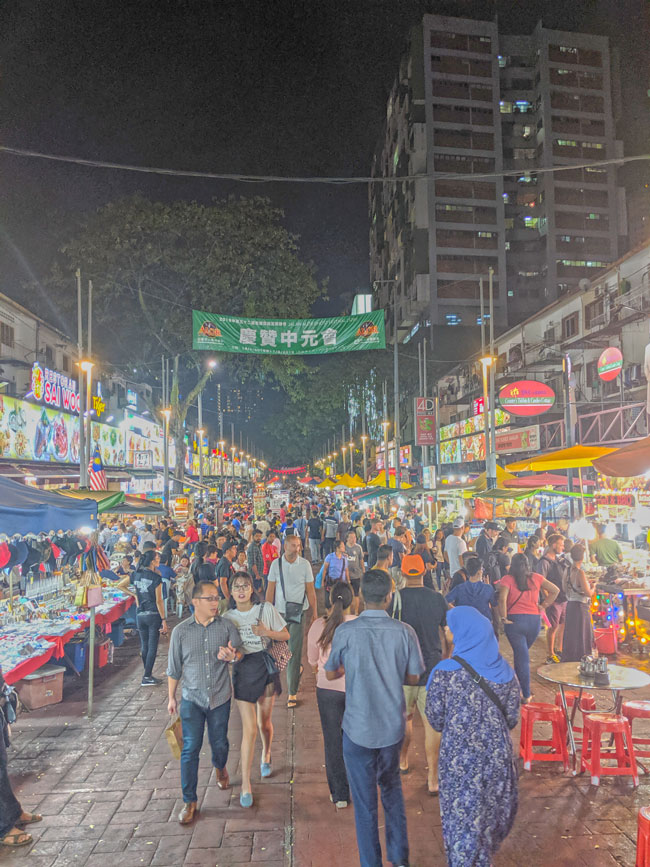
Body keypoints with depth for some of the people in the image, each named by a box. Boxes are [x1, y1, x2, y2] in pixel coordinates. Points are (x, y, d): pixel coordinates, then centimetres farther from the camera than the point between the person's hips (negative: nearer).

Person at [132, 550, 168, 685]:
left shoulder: (136, 575, 4)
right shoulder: (156, 577, -11)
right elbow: (159, 601, -12)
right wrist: (164, 620, -9)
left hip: (140, 615, 5)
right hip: (153, 615, -5)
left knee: (144, 646, 13)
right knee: (152, 646, 1)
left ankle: (148, 675, 20)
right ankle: (147, 677, 1)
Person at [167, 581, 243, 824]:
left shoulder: (227, 626, -6)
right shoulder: (180, 631, -7)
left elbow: (240, 651, -2)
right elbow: (174, 668, 3)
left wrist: (233, 655, -25)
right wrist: (171, 697, 9)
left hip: (220, 697, 1)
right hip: (192, 698, -1)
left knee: (219, 743, 15)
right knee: (190, 748, -1)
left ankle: (220, 768, 49)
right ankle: (189, 801, 14)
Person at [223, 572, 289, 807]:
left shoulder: (266, 609, -6)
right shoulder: (227, 617, -3)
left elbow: (285, 636, 0)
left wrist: (267, 632, -18)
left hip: (266, 668, 1)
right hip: (242, 671, 0)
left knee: (264, 722, 16)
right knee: (249, 729, -4)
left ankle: (266, 757, 47)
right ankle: (245, 783, 9)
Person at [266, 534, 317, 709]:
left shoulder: (304, 564, -4)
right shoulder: (276, 564, -1)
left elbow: (310, 590, 1)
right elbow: (270, 589, 4)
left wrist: (315, 613, 0)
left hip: (299, 611, -2)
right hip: (280, 611, 2)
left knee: (294, 650, -3)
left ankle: (292, 693, 4)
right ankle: (296, 669, 42)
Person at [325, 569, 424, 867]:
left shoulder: (346, 631, -16)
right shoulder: (404, 631, -12)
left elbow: (330, 674, -2)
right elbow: (413, 679, -1)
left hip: (358, 728, -3)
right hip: (393, 727, 3)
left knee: (365, 801, 13)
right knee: (392, 787, 27)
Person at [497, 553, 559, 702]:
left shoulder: (507, 579, -6)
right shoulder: (536, 577, 5)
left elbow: (502, 598, -20)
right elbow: (555, 590, 6)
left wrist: (504, 617, -11)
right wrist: (544, 605, 9)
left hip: (515, 620, -3)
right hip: (534, 620, 3)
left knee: (521, 656, 3)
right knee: (523, 654, 21)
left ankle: (526, 694, 4)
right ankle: (520, 685, 28)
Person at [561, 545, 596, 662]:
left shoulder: (567, 571, 4)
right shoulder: (580, 572, -19)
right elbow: (588, 593, -19)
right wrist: (593, 587, 1)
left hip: (570, 605, 8)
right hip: (580, 607, -8)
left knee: (571, 635, 17)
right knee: (581, 635, 3)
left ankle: (568, 660, 27)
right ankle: (580, 661, 9)